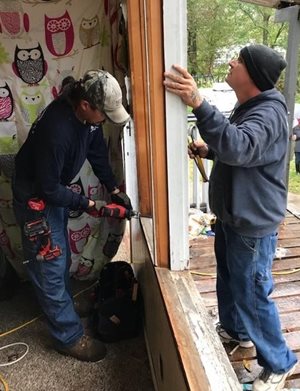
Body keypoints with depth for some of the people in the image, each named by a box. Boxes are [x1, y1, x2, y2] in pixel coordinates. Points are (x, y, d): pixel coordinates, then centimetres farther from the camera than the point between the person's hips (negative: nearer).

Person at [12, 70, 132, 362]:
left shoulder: (87, 116, -10)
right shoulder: (56, 130, -36)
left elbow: (97, 153, 4)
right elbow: (48, 189, -29)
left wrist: (114, 189, -2)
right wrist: (88, 205, -21)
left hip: (55, 189, 9)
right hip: (35, 197, -9)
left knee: (61, 258, 22)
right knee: (50, 267, 1)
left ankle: (62, 308, 45)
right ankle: (69, 337, 15)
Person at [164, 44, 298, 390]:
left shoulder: (269, 112, -23)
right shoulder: (247, 106, 10)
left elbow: (241, 147, -43)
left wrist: (198, 103, -49)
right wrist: (209, 150, 6)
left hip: (253, 222, -10)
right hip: (232, 215, 10)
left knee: (252, 292, 3)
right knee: (229, 279, 24)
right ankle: (235, 329, 49)